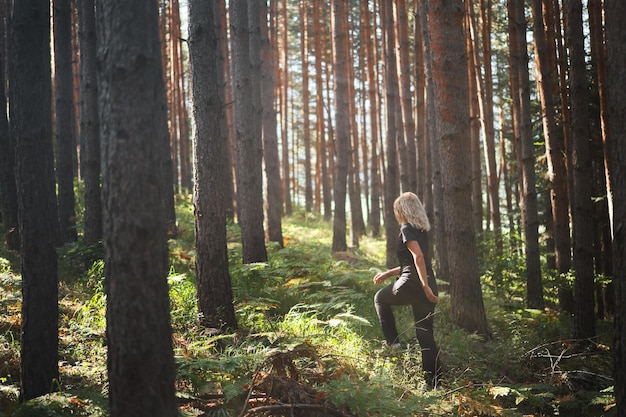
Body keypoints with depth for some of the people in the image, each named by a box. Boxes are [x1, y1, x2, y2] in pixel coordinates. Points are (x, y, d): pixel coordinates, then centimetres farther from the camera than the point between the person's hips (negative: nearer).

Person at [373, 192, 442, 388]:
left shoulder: (407, 229, -8)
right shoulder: (422, 230, 18)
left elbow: (418, 257, -22)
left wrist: (425, 287, -25)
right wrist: (389, 273, 30)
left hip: (411, 284, -7)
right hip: (428, 287, 8)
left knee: (380, 298, 23)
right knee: (425, 335, 10)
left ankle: (394, 343, 15)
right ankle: (434, 383, 8)